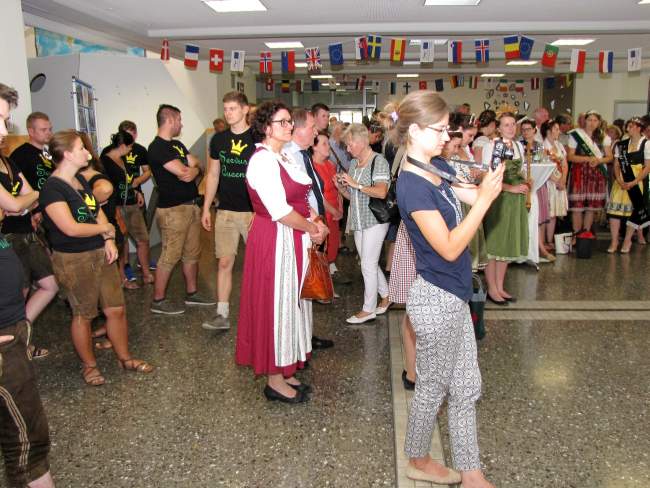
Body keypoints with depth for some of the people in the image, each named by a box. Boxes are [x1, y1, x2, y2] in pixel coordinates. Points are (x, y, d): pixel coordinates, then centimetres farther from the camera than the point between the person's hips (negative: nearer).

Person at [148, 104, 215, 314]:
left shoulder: (178, 145, 17)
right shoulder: (158, 148, -14)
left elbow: (196, 166, 11)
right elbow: (185, 174, -20)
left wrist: (190, 170, -10)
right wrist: (192, 169, 1)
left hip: (191, 206, 9)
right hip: (173, 209, -9)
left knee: (192, 253, 15)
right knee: (170, 256, -4)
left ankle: (191, 293, 27)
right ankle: (158, 301, 6)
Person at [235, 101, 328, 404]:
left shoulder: (285, 157, 12)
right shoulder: (263, 160, -17)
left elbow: (301, 198, 13)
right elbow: (280, 211, -23)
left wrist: (314, 222, -5)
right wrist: (312, 228, -12)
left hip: (294, 237, 9)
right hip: (275, 240, -9)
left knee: (290, 302, 16)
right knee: (276, 303, 1)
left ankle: (283, 372, 30)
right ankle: (275, 381, 17)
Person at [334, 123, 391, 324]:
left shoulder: (378, 161, -11)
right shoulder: (353, 163, 11)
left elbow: (382, 192, -24)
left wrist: (356, 184, -22)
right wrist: (341, 187, -2)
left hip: (375, 220, -8)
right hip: (358, 222, 8)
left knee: (368, 265, -1)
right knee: (369, 263, 15)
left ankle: (368, 309, 11)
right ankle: (386, 297, 32)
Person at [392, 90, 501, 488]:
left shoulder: (438, 168, 4)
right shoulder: (414, 185, -22)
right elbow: (450, 248, -23)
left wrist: (491, 183, -10)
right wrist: (485, 199, -23)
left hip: (452, 295, 9)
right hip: (437, 300, -9)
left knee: (466, 386, 16)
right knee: (433, 388, 12)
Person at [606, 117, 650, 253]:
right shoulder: (621, 144, 10)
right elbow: (616, 165, 7)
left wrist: (633, 183, -16)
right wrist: (619, 180, -10)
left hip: (638, 182, -3)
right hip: (621, 182, 4)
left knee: (633, 210, 1)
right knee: (615, 208, -5)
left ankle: (627, 241, 11)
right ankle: (614, 241, 0)